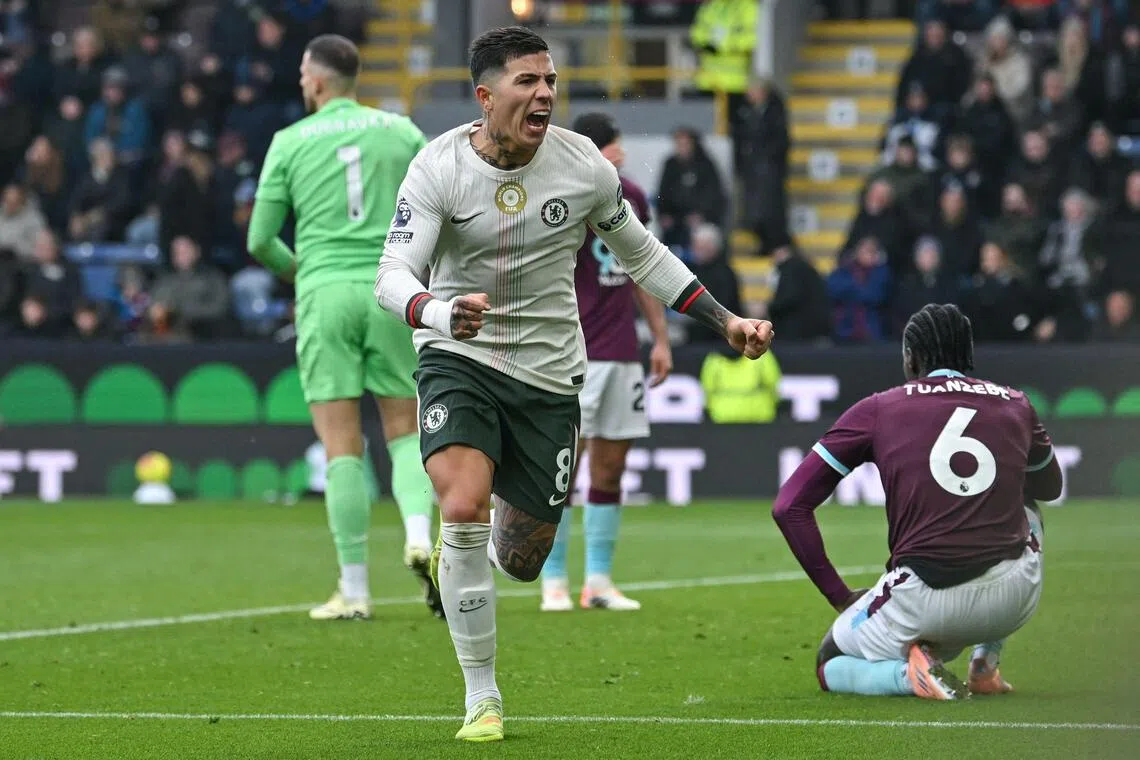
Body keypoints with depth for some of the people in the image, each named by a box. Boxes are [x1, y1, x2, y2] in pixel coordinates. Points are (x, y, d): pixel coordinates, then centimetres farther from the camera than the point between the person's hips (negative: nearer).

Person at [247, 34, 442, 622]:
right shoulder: (401, 131, 8)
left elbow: (260, 241, 5)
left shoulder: (290, 142, 4)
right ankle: (420, 538, -16)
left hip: (325, 293, -1)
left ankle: (354, 590, -1)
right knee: (405, 434, 11)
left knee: (342, 449, 0)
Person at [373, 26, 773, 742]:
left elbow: (642, 254, 10)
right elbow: (394, 276, -22)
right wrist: (441, 313, -44)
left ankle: (459, 551, 47)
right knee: (464, 507, -27)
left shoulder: (583, 164, -7)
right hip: (460, 361, -3)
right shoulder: (438, 167, -14)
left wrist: (726, 320, 5)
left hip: (549, 375, 3)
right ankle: (482, 696, -12)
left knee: (521, 561, 6)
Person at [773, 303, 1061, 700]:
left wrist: (840, 596, 10)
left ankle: (909, 672, -5)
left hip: (922, 603, -2)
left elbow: (789, 506, 5)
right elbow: (1051, 487, 35)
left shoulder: (877, 409, 8)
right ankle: (985, 666, 22)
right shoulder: (1015, 404, 14)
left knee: (830, 665, 29)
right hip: (1014, 602, 2)